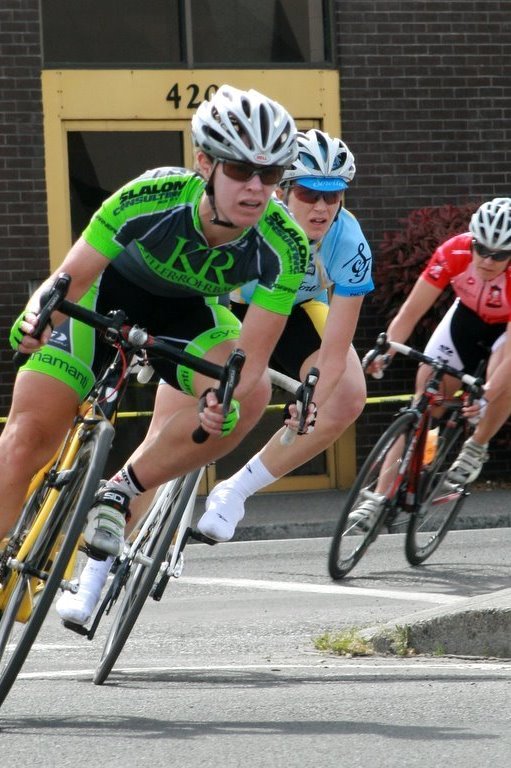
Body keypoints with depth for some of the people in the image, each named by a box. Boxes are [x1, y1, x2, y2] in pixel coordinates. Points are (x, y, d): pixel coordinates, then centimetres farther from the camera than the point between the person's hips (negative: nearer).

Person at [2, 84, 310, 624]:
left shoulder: (284, 248, -30)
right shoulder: (150, 199, -35)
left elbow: (251, 355, -29)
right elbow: (69, 280, -28)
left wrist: (226, 400, -51)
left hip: (185, 314, 1)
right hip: (108, 291, -1)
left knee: (250, 396, -29)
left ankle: (119, 493, -17)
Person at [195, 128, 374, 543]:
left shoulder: (349, 245, -31)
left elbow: (334, 352, -29)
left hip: (294, 308, 2)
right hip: (226, 302, -2)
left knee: (348, 396, -19)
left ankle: (236, 491, -4)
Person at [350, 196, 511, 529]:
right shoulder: (454, 253, -31)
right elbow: (412, 311, -26)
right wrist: (385, 351, -41)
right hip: (467, 316, 3)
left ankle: (476, 449, -8)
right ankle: (382, 496, -2)